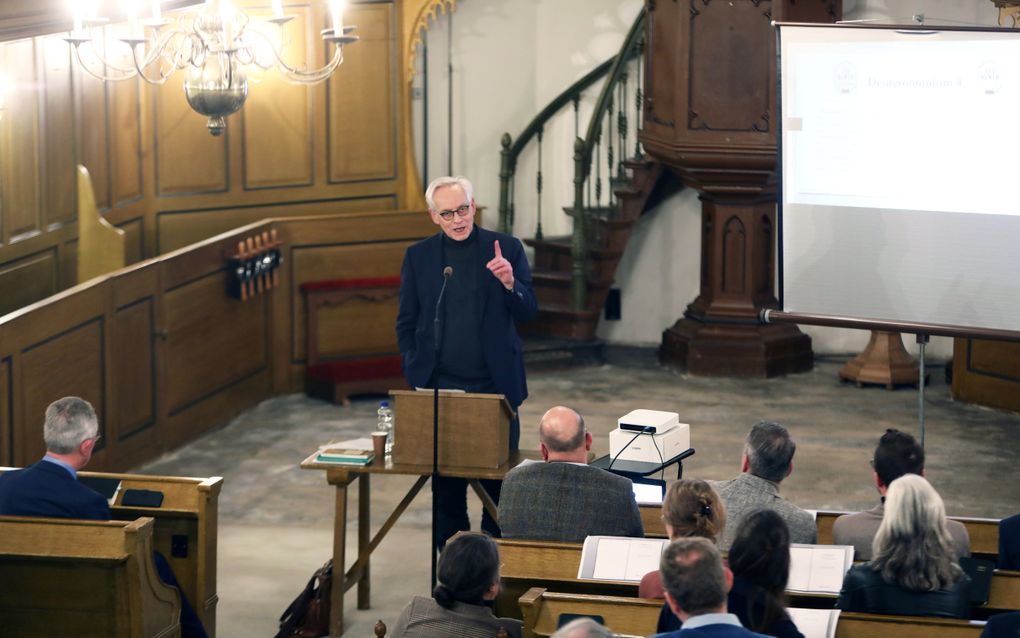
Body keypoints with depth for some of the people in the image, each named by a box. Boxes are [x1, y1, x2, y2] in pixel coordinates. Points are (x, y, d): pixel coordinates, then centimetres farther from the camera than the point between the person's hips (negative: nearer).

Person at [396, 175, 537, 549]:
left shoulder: (506, 249, 1)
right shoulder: (419, 256, 5)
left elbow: (528, 312, -1)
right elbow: (406, 324, 9)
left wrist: (510, 283, -21)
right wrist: (416, 376, 0)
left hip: (495, 387, -1)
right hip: (440, 388, 1)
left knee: (500, 481, 5)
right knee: (446, 482, 6)